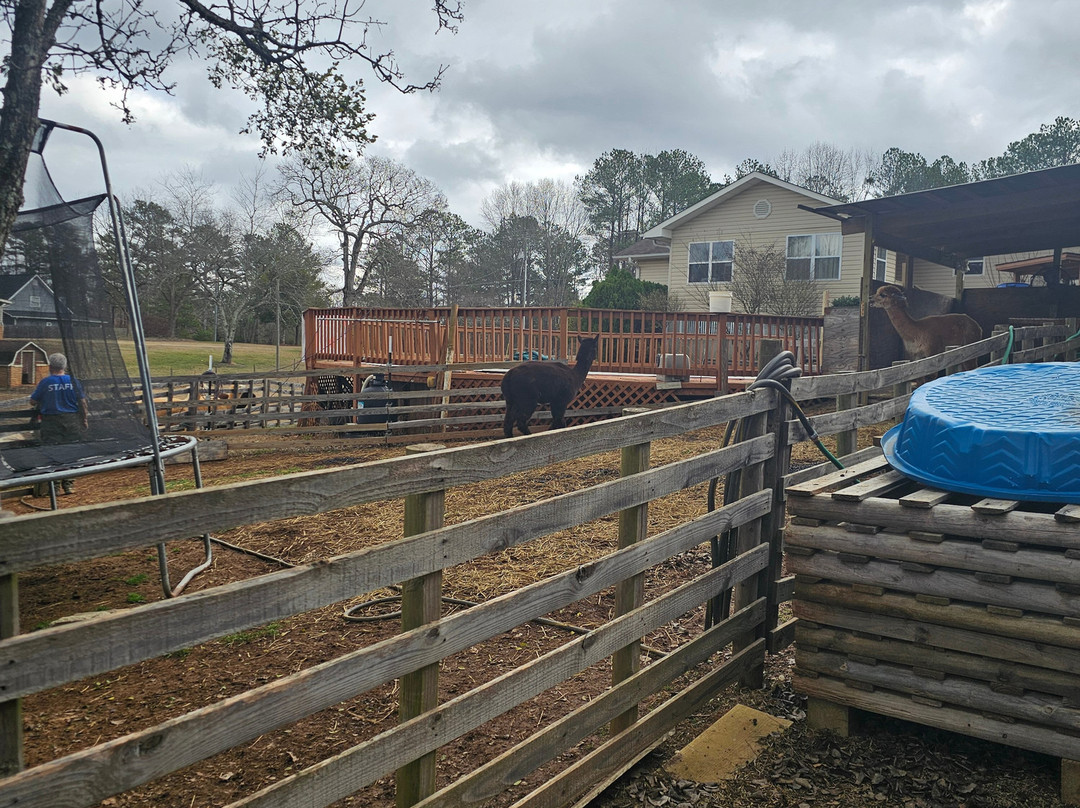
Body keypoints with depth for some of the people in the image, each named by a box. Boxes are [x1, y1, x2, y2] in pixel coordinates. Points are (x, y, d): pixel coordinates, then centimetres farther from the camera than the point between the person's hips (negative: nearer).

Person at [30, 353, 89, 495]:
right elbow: (82, 402, 2)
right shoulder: (73, 381, 0)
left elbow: (33, 402, 1)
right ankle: (68, 483, 10)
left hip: (51, 422, -2)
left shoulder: (45, 382, -5)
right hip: (72, 421, 2)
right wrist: (85, 419, 12)